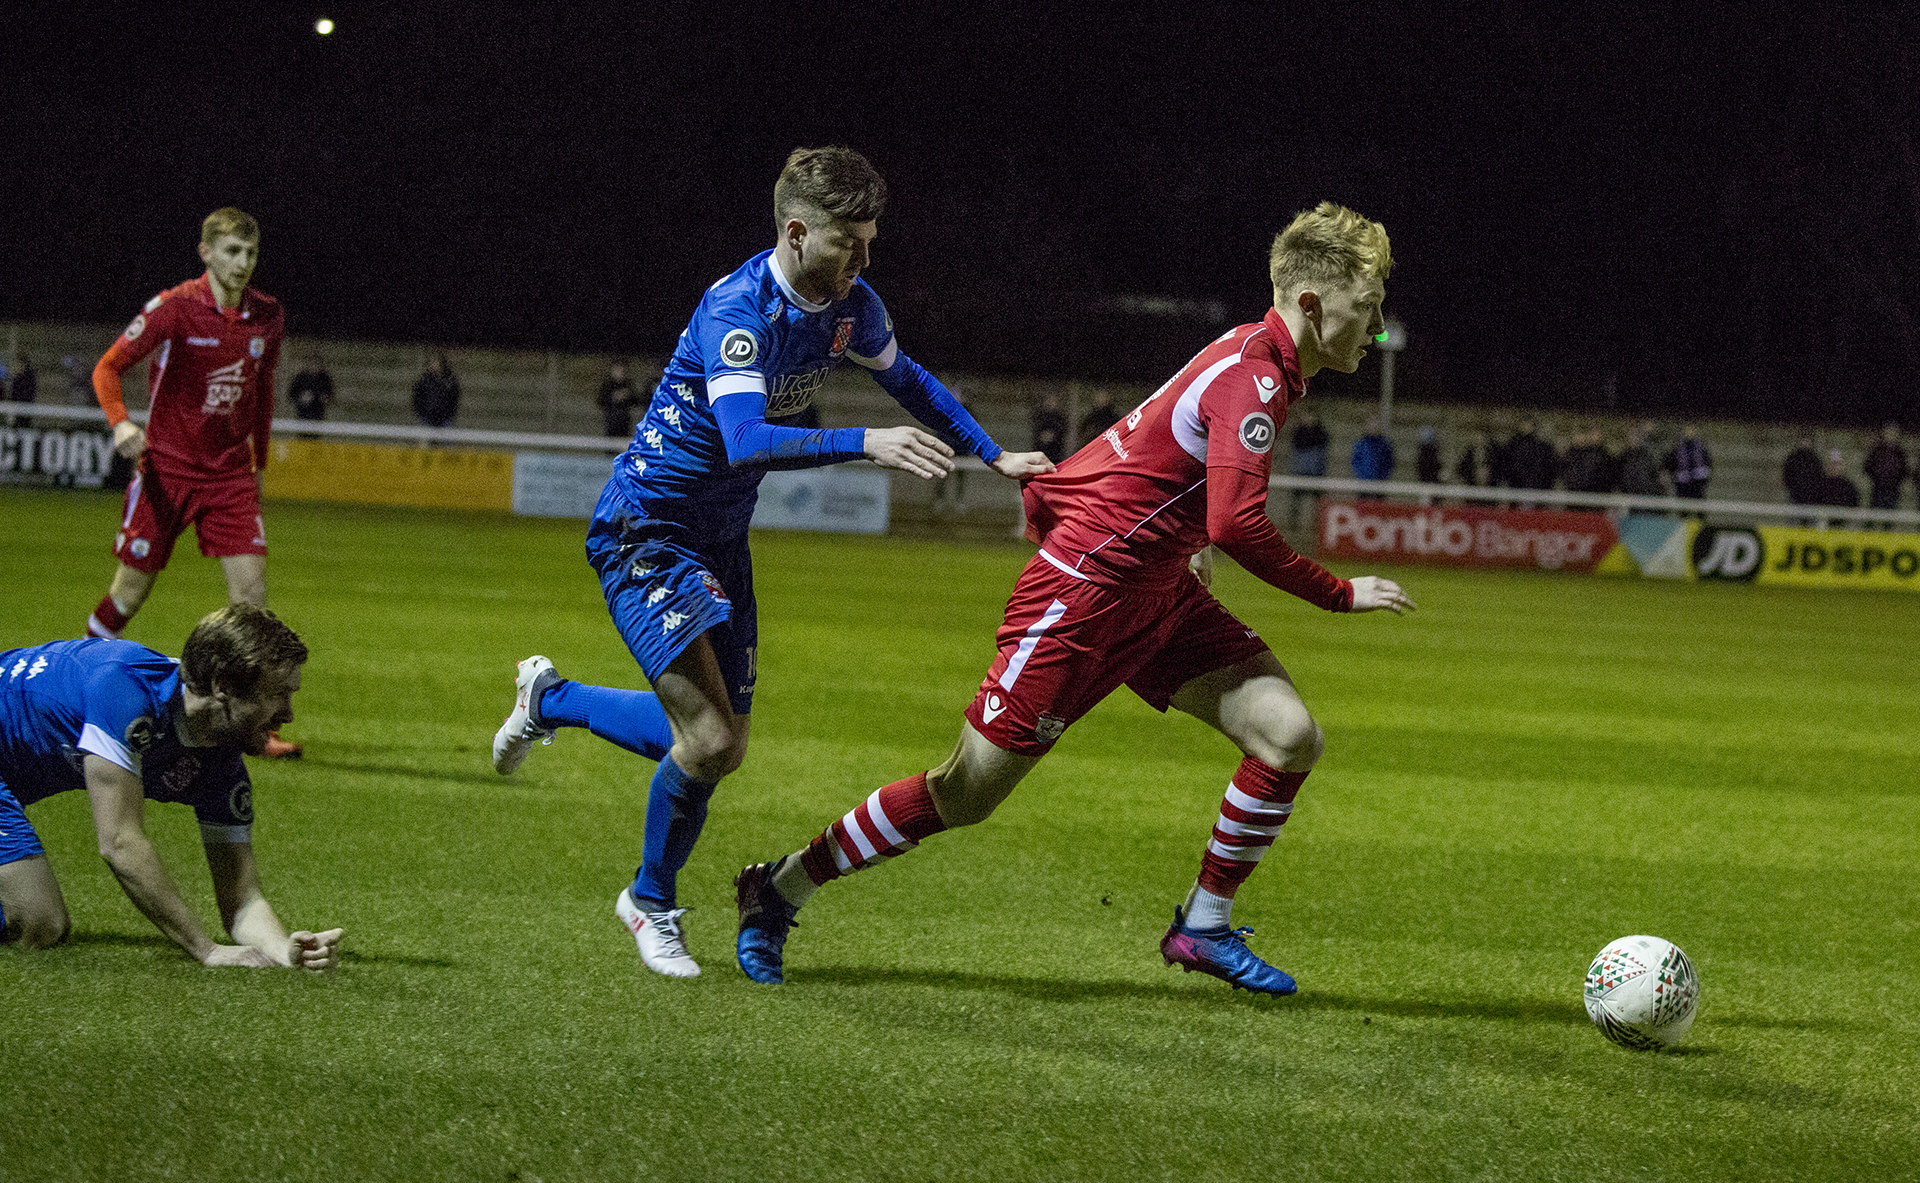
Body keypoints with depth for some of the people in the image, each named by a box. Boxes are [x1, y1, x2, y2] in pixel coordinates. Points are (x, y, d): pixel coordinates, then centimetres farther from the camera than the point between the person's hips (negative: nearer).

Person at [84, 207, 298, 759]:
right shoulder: (174, 308, -12)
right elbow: (108, 367, -7)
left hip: (231, 474, 3)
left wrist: (258, 461, 19)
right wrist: (120, 423, -25)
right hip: (167, 467, -3)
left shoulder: (267, 316, 3)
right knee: (132, 588, 3)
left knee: (251, 587, -9)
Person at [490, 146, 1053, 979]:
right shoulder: (736, 310, -27)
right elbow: (747, 442, -39)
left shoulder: (852, 307, -3)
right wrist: (864, 444, -47)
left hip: (719, 537, 8)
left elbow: (906, 380, 18)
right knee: (709, 741, -14)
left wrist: (992, 455, 14)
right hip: (643, 529, -8)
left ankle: (550, 699, 30)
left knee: (720, 744, 7)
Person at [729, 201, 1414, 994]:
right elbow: (1236, 524, -32)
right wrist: (1341, 595, -23)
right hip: (1083, 595, -9)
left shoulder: (1254, 360, 7)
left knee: (1291, 736, -6)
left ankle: (1204, 926, 7)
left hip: (1157, 597, 9)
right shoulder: (1254, 377, -22)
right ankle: (782, 888, 15)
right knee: (966, 794, -2)